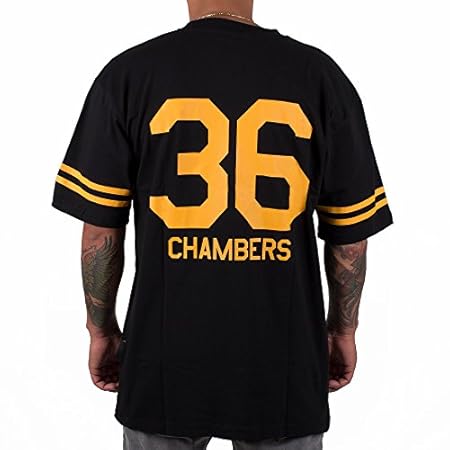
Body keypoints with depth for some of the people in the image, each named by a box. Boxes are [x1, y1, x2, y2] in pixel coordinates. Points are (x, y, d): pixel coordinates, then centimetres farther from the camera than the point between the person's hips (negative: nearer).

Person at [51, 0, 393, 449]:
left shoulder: (128, 73, -6)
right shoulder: (320, 74, -4)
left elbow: (100, 229, -4)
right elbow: (350, 232, 0)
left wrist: (102, 329, 10)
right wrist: (342, 329, 13)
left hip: (165, 364, 0)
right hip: (284, 366, 1)